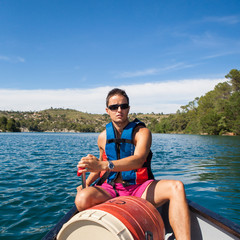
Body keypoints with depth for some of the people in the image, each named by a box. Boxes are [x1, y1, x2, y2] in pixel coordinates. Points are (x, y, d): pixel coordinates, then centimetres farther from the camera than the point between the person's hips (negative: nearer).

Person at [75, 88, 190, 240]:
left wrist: (103, 165, -38)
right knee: (82, 198, -31)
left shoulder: (142, 132, -4)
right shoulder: (103, 137, 9)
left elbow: (138, 160, -24)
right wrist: (86, 183, 11)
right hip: (110, 190, 2)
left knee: (176, 187, -28)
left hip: (139, 189, -1)